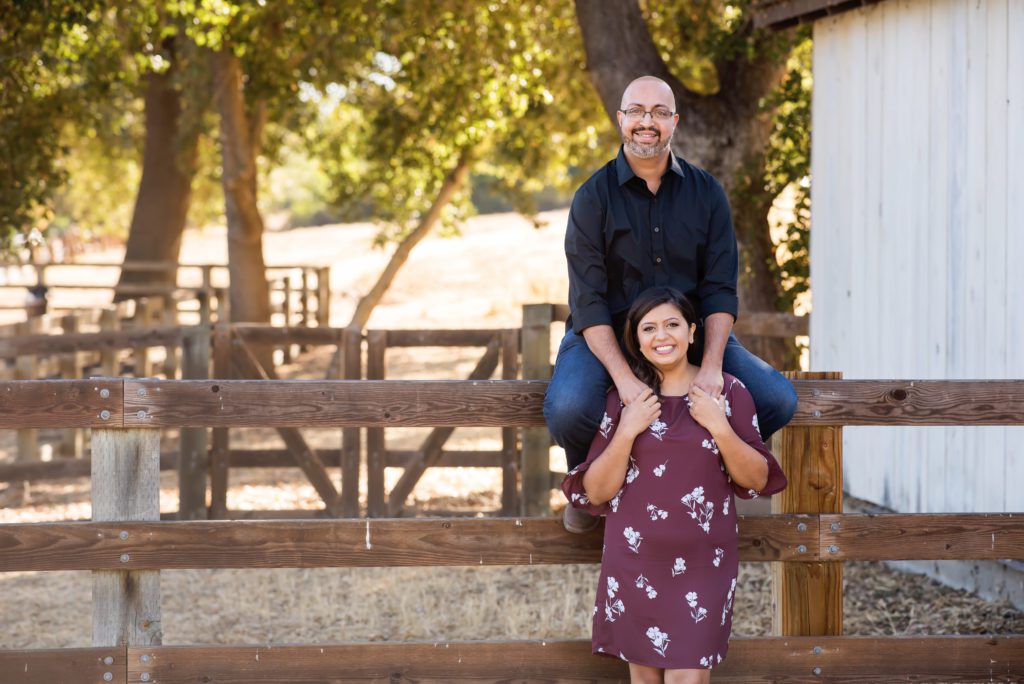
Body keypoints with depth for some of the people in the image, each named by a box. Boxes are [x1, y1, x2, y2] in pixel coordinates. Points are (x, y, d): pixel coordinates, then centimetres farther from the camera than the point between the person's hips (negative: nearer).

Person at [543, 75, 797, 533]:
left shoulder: (706, 193, 2)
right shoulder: (594, 197, -6)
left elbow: (720, 288, -4)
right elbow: (588, 300, -13)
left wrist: (710, 366, -21)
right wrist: (623, 378, -27)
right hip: (606, 335, -3)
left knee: (777, 399, -17)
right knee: (568, 409, -34)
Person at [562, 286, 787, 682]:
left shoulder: (728, 392, 1)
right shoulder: (622, 398, 3)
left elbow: (757, 480, 2)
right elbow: (595, 492, -1)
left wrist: (720, 427, -12)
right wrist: (627, 431, -13)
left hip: (702, 564, -1)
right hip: (635, 563, 1)